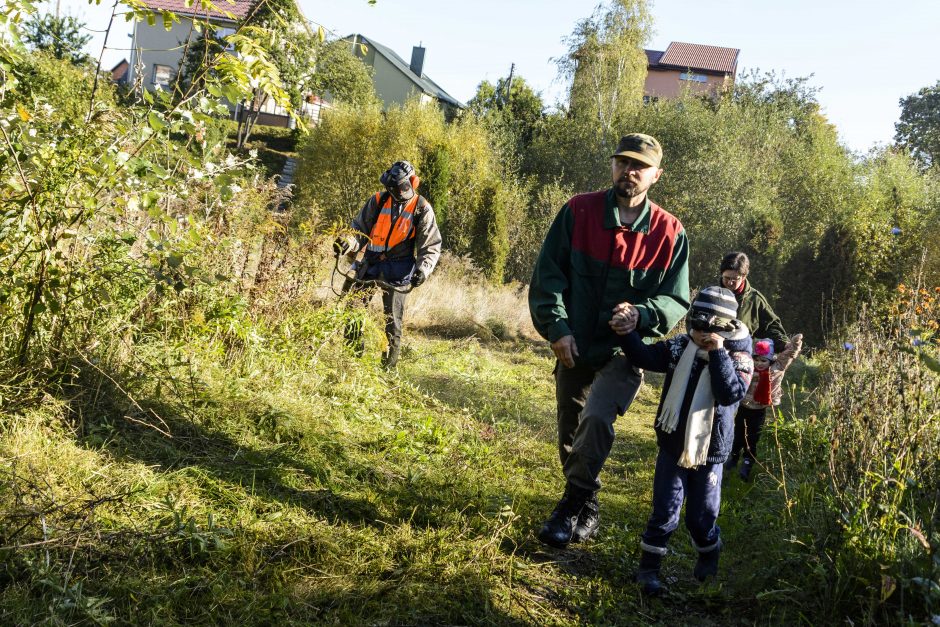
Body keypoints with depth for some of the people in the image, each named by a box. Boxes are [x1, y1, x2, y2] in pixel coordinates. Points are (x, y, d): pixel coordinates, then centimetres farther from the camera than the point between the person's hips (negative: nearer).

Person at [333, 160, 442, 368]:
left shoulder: (422, 209, -3)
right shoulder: (378, 201, 2)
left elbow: (431, 246, -1)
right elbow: (360, 228, 8)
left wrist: (423, 269, -18)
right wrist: (349, 242, -13)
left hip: (398, 268, -3)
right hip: (371, 263, 3)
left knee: (393, 317, -3)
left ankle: (390, 363, 8)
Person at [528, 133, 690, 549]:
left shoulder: (669, 232, -6)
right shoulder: (578, 211, -4)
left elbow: (676, 300, 0)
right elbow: (547, 274, -4)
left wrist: (641, 314, -20)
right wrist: (557, 327, -15)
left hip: (626, 351, -3)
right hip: (574, 348, 3)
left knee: (596, 418, -28)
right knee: (570, 436, 14)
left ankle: (571, 507, -10)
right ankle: (588, 511, 37)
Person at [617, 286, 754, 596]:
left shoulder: (738, 358, -11)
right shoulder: (680, 347, -4)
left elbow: (731, 393, -26)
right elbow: (644, 357, -5)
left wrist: (717, 353, -29)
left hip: (709, 453, -1)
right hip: (673, 446, 1)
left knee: (701, 517, 13)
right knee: (664, 512, 3)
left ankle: (709, 554, 43)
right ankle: (648, 567, 18)